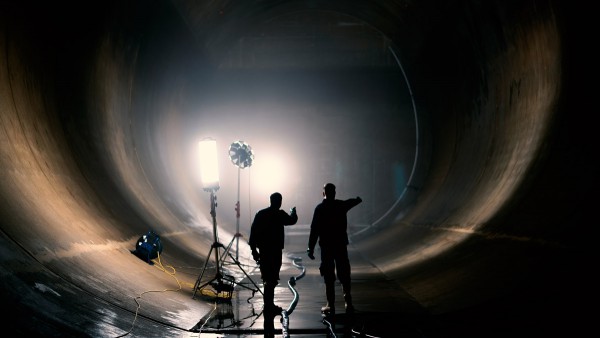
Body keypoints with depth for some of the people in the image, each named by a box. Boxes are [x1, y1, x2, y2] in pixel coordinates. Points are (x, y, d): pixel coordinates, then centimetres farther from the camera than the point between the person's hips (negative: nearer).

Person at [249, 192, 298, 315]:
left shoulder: (260, 214, 3)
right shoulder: (280, 214, -8)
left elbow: (253, 232, 1)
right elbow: (292, 220, 12)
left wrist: (254, 249, 7)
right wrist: (293, 212, 34)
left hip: (263, 251, 5)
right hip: (275, 251, -5)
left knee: (267, 278, 13)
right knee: (272, 279, -2)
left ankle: (269, 305, 21)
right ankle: (269, 306, -2)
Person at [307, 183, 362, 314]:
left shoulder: (320, 208, -7)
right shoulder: (342, 205, 3)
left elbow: (314, 230, -10)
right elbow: (353, 201, 27)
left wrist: (311, 248, -6)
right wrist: (358, 199, 51)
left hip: (326, 246, -2)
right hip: (341, 245, 3)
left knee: (329, 277, 2)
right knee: (344, 275, 10)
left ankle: (331, 305, 4)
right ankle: (348, 303, 12)